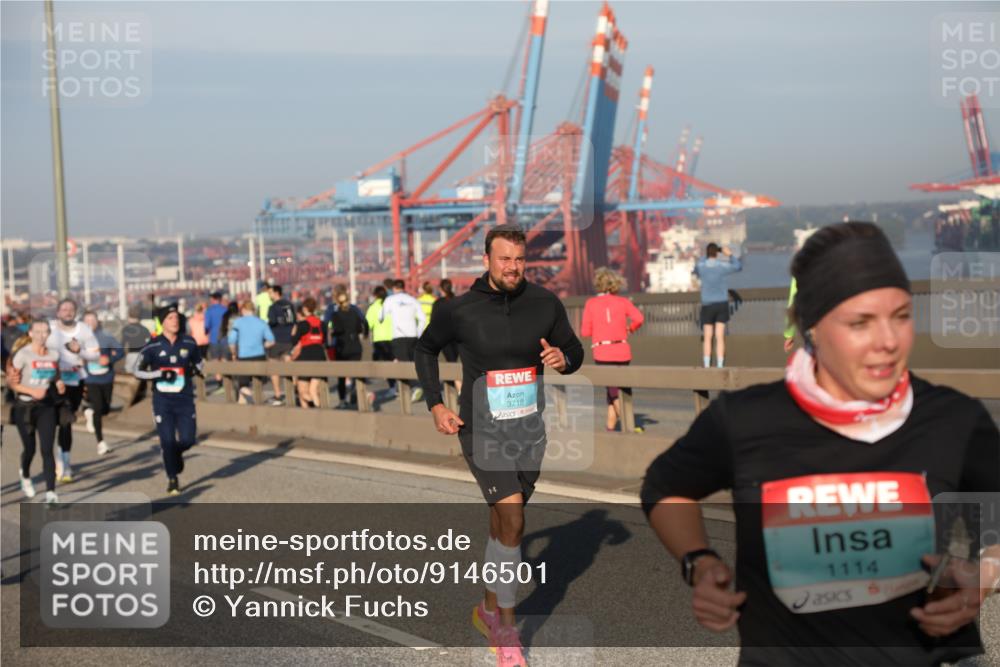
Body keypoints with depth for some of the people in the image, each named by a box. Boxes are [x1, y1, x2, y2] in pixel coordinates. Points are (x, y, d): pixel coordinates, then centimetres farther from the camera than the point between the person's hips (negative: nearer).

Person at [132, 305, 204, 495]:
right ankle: (172, 479, 16)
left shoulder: (189, 343, 3)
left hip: (185, 399, 2)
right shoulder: (153, 346, -5)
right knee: (167, 441, -4)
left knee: (188, 440, -3)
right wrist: (160, 374, -16)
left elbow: (199, 362, 19)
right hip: (162, 400, -2)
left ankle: (175, 453, 34)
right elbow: (138, 371, -2)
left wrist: (195, 369, -4)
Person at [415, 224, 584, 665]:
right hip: (482, 430, -3)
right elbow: (426, 349, 9)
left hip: (529, 430, 4)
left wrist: (563, 359, -15)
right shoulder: (460, 310, -9)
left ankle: (489, 609, 37)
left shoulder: (545, 304, -4)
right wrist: (435, 405, 1)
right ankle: (507, 627, -1)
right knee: (513, 520, -16)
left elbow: (575, 351, 9)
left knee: (503, 524, 16)